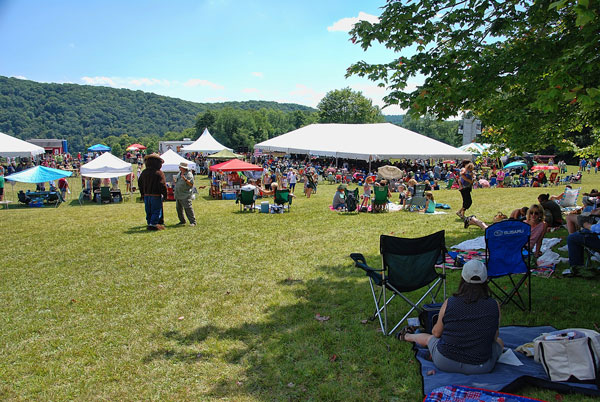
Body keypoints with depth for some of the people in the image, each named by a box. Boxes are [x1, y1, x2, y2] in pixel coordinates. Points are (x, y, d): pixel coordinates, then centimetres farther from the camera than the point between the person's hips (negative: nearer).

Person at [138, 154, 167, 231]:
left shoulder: (144, 172, 8)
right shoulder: (159, 173, -13)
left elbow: (140, 183, 15)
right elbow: (163, 185, -16)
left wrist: (142, 194, 23)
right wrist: (165, 194, -6)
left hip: (146, 195, 6)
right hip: (156, 195, -6)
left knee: (148, 211, 14)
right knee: (156, 211, 1)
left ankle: (149, 224, 18)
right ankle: (153, 224, -7)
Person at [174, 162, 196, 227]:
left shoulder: (189, 174, -9)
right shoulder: (179, 173, 16)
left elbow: (191, 184, -17)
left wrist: (185, 179, -27)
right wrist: (175, 181, 7)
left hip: (185, 195, -9)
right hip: (178, 195, 9)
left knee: (188, 208, -12)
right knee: (178, 208, 13)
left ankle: (193, 222, -9)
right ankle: (182, 221, 24)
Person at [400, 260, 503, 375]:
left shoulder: (449, 303, -11)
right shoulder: (494, 306, -10)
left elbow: (436, 333, 2)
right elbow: (494, 336, 4)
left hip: (444, 363, 0)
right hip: (480, 368, 0)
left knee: (428, 337, 33)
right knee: (499, 342, 32)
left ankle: (406, 336, 61)